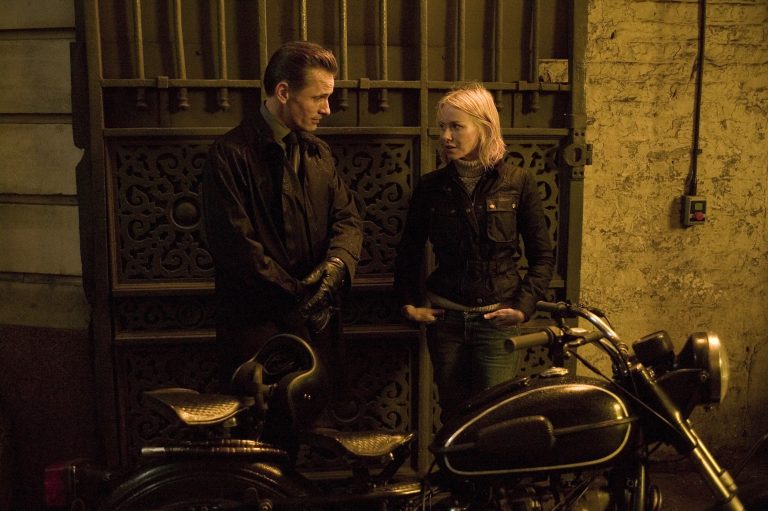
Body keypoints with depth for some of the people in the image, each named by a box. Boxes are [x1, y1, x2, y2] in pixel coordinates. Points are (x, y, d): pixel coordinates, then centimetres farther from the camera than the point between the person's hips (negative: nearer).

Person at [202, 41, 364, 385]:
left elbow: (348, 215, 5)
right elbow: (234, 242, -16)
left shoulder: (318, 153, 12)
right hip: (257, 325, -5)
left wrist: (337, 262, -16)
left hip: (315, 321, 6)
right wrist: (294, 295, -18)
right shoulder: (230, 154, -9)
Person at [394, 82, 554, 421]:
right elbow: (408, 251, 13)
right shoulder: (431, 187, 4)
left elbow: (542, 255, 2)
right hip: (444, 318, 2)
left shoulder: (517, 183, -1)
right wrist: (409, 303, 4)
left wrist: (524, 306, -8)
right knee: (452, 415, 10)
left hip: (498, 319, -2)